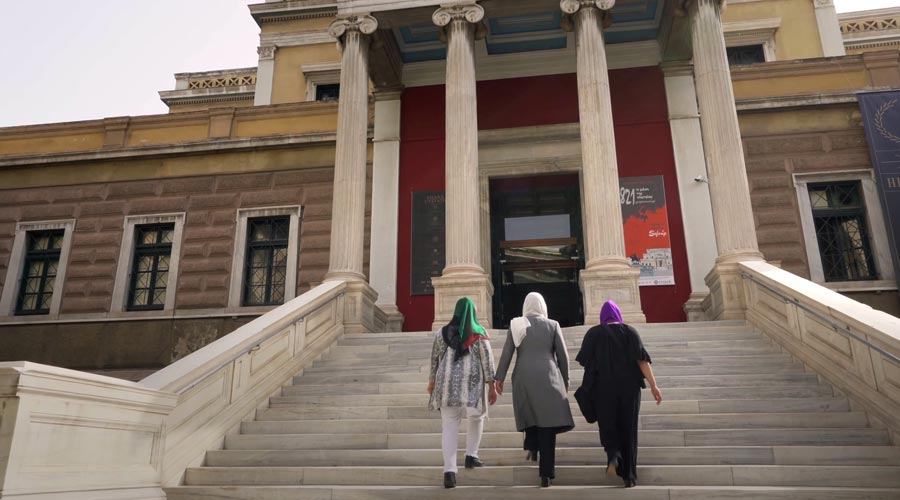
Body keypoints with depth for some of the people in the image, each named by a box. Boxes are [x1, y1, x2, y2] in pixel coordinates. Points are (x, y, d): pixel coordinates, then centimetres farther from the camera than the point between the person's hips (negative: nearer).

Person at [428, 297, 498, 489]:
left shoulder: (442, 333, 7)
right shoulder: (479, 333, 0)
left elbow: (434, 359, 12)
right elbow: (487, 361, -3)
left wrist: (432, 381, 23)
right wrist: (492, 386, 0)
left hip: (447, 383, 1)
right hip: (472, 384, -1)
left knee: (449, 426, 1)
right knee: (477, 418, 24)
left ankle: (449, 470, -7)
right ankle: (471, 456, 22)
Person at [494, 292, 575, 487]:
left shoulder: (516, 325, 4)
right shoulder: (552, 325, 3)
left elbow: (506, 353, 0)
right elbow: (563, 355, 4)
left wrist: (499, 378, 4)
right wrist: (565, 379, 14)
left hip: (523, 377, 1)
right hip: (548, 377, -1)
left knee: (529, 412, 26)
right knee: (548, 420, -2)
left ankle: (532, 447, 13)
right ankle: (546, 473, -4)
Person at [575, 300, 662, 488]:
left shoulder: (594, 333, 1)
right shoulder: (630, 331, 2)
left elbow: (585, 361, -1)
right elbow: (642, 359, -9)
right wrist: (653, 385, -13)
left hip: (603, 387, -1)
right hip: (628, 387, 1)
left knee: (608, 426, 12)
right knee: (628, 430, 10)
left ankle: (613, 456, -17)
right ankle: (629, 475, 8)